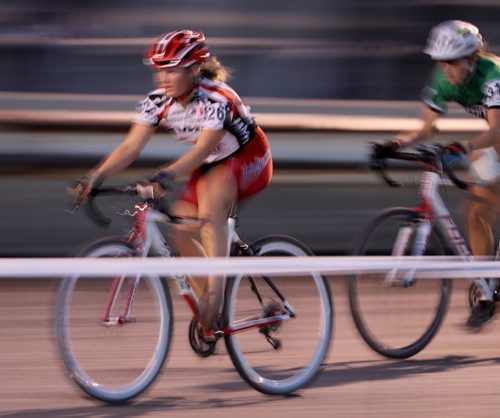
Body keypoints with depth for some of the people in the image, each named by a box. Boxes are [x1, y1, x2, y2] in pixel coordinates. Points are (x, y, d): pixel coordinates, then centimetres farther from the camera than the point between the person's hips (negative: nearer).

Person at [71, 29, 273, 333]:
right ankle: (208, 314, 6)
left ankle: (216, 290, -40)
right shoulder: (158, 101, -11)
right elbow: (132, 146, -19)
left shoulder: (216, 99, -30)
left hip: (249, 163, -7)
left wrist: (169, 174, -59)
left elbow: (202, 150, -42)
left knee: (209, 197, -36)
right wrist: (96, 177, -34)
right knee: (182, 231, -9)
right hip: (211, 168, 8)